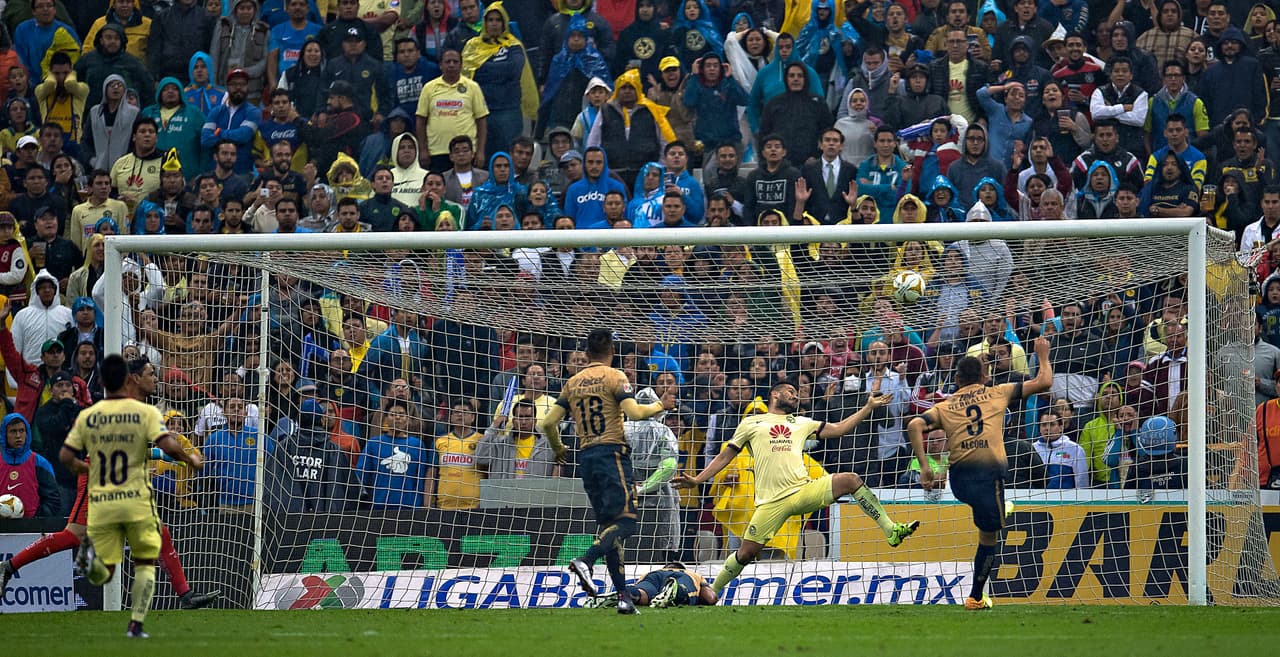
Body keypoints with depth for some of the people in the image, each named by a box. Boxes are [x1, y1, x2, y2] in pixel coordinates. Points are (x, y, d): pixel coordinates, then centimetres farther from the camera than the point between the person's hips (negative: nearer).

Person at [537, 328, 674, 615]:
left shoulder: (573, 383, 13)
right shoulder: (614, 377, -3)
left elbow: (548, 423, 11)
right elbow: (634, 412, -16)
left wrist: (558, 450, 28)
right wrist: (661, 406, 2)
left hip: (586, 457, 6)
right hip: (612, 452, -6)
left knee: (608, 524, 8)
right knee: (625, 521, -10)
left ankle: (623, 594, 3)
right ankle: (585, 561, -33)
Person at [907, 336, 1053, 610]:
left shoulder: (945, 406, 17)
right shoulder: (998, 393, 14)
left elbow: (915, 425, -1)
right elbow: (1044, 382, 17)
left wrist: (924, 467, -1)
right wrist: (1043, 356, 35)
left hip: (958, 477, 3)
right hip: (989, 472, -3)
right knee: (989, 536, 11)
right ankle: (976, 597, 15)